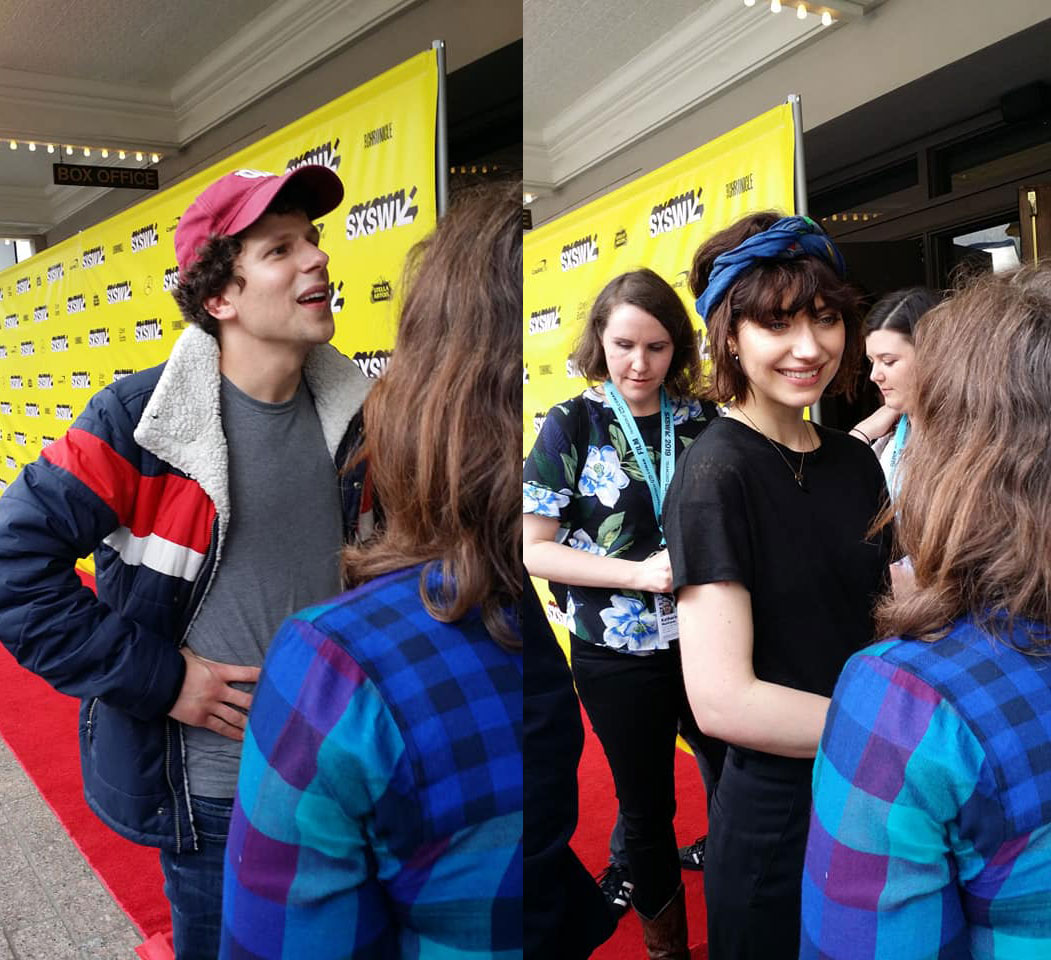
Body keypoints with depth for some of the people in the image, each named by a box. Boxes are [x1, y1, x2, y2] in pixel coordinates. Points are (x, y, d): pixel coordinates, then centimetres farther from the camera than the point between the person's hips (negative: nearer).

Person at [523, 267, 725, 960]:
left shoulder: (702, 420, 0)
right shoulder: (572, 426, -8)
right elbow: (534, 547, -10)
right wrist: (639, 572, -20)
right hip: (619, 653, -2)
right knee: (646, 806, 14)